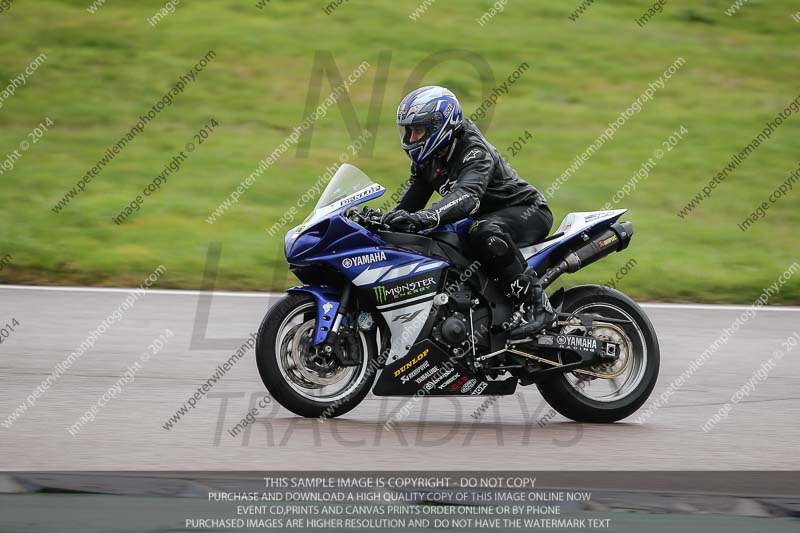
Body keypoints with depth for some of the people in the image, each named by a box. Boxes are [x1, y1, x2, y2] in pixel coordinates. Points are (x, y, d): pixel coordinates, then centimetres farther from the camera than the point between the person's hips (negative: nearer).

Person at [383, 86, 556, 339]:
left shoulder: (475, 152, -26)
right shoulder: (426, 160, 2)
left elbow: (467, 196, -45)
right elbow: (411, 199, -1)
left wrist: (427, 217, -61)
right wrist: (388, 219, -22)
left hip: (527, 212, -10)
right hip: (485, 217, 10)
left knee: (485, 233, -42)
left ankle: (536, 304, -34)